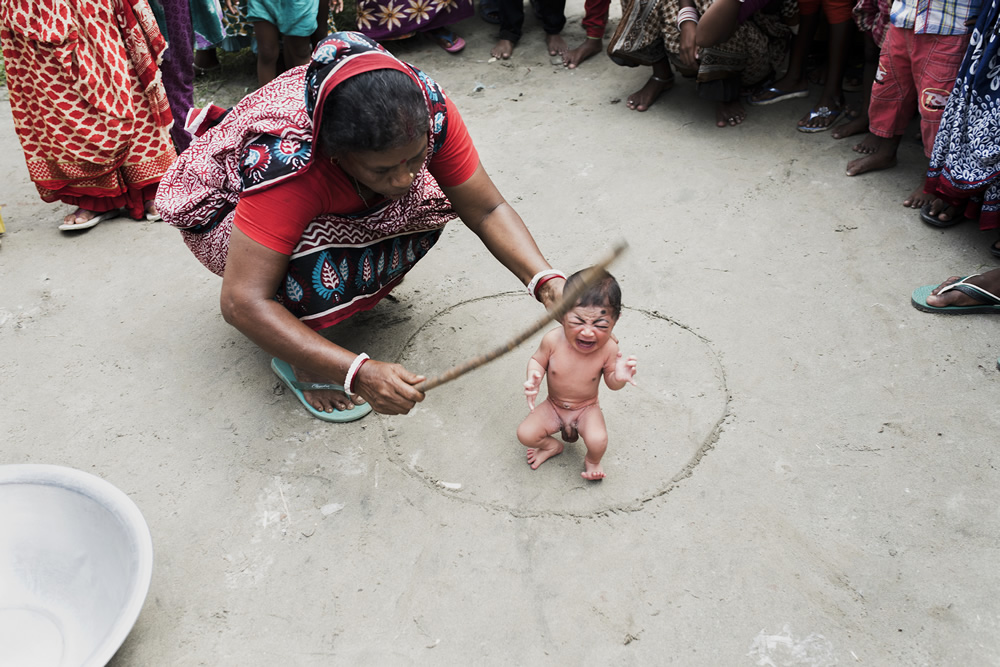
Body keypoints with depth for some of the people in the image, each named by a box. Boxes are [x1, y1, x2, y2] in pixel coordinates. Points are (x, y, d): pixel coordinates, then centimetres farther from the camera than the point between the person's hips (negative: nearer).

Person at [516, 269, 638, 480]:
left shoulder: (609, 348, -25)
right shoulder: (553, 340, -26)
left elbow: (611, 383, -11)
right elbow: (537, 360, -6)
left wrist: (619, 378, -35)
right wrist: (534, 378, -28)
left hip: (587, 409, -1)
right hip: (553, 406, 2)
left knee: (598, 440, -27)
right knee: (525, 434, -13)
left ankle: (592, 460, 12)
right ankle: (552, 446, 24)